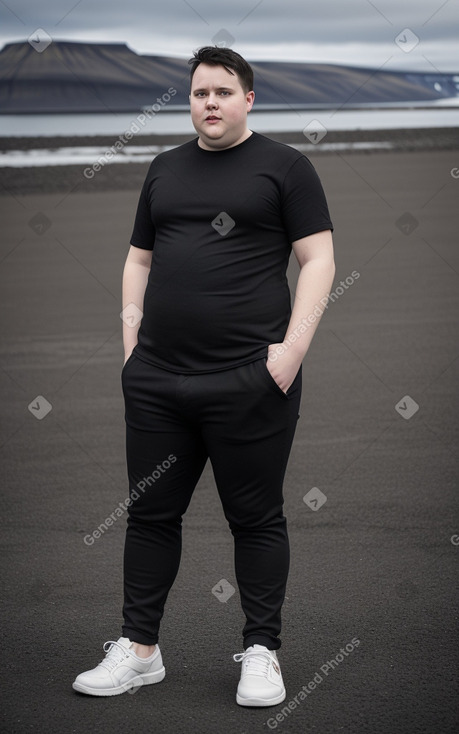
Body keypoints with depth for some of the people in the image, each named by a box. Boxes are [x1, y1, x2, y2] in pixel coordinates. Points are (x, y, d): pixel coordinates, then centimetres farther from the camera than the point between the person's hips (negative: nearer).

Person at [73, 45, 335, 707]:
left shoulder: (284, 166, 2)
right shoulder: (165, 169, 17)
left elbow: (318, 260, -2)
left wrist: (292, 347, -12)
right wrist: (132, 342, 9)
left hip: (249, 380, -5)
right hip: (156, 380, 5)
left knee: (256, 519, 3)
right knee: (151, 512, 10)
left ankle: (261, 653, 15)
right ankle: (139, 651, 20)